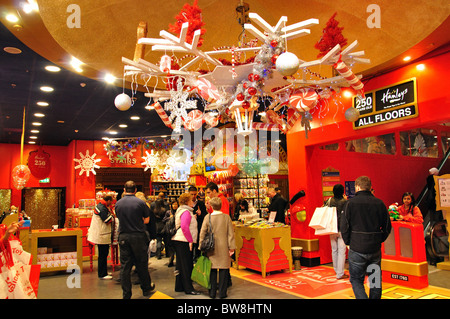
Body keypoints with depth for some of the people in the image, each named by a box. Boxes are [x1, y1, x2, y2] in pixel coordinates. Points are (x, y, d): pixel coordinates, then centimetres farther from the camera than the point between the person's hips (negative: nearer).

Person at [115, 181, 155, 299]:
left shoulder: (118, 203, 1)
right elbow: (146, 220, -3)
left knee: (125, 266, 8)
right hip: (138, 237, -2)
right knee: (141, 264, 12)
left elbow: (119, 218, 12)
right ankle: (146, 288, 29)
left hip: (123, 237, 2)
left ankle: (126, 294, 14)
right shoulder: (140, 203, -9)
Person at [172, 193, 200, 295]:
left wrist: (193, 218, 14)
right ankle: (188, 289, 2)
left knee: (181, 264, 15)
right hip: (183, 241, -10)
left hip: (178, 240, 10)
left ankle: (179, 287, 24)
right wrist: (190, 240, -20)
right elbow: (184, 227, -25)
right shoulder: (186, 212, -14)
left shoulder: (181, 210, 18)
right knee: (186, 265, -4)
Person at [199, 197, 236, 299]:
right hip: (224, 248, -1)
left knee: (212, 270, 9)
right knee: (223, 270, 7)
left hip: (211, 248, 1)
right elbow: (231, 234, -3)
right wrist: (231, 247, 3)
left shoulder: (207, 218, -4)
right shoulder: (226, 217, -5)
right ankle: (222, 293, 12)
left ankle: (212, 292, 16)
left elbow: (202, 233, 0)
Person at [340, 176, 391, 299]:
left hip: (357, 249, -3)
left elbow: (344, 226, -9)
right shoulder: (379, 203, 1)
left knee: (356, 280, 8)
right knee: (376, 280, 19)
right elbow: (387, 226, 6)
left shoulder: (351, 203, -9)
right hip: (375, 249, 4)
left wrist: (348, 242, 5)